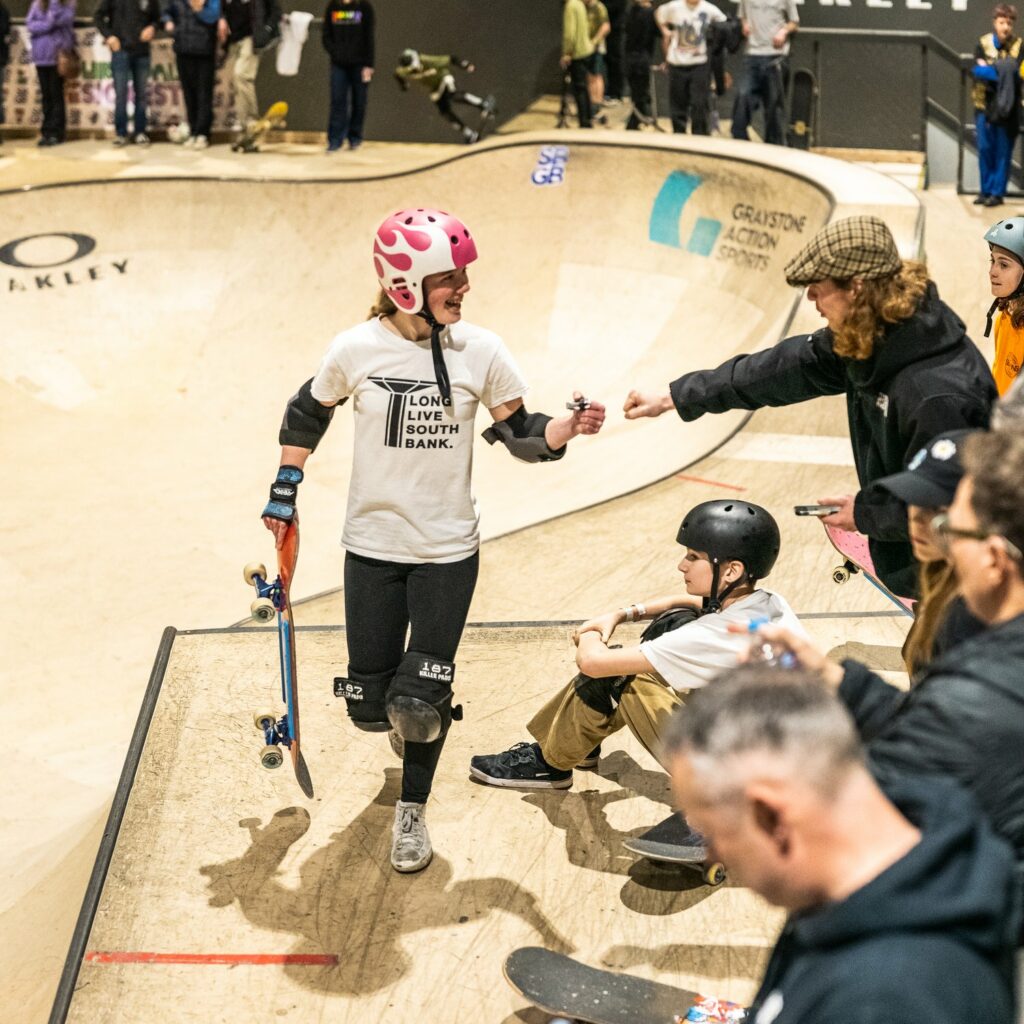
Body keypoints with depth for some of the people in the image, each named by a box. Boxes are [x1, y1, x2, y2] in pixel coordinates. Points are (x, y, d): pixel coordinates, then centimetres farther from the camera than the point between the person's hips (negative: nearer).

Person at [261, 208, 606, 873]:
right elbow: (307, 415, 9)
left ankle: (413, 811, 24)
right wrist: (284, 493, 10)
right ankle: (409, 719, 43)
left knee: (421, 702, -4)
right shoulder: (357, 350, -9)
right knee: (371, 706, 4)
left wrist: (568, 428, -22)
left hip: (449, 551, 0)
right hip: (373, 548, 0)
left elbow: (521, 435, -2)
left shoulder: (481, 351, -8)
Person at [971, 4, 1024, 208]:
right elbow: (979, 71, -8)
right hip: (985, 104, 2)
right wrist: (1002, 72, -18)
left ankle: (997, 193, 8)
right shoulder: (983, 43, 1)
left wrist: (991, 71, -20)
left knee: (1003, 151, 1)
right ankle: (985, 190, 18)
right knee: (985, 149, 6)